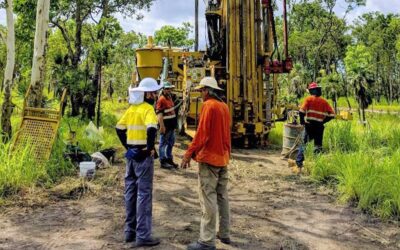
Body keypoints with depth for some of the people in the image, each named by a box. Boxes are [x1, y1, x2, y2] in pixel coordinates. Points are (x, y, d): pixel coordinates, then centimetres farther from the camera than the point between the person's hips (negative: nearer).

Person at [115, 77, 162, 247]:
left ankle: (130, 231, 23)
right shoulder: (148, 109, -12)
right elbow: (151, 129, -29)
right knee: (144, 194, -2)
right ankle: (143, 235, 3)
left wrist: (127, 147, 13)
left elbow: (119, 128, 13)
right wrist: (150, 148, -17)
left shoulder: (132, 108, 11)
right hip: (143, 156, -8)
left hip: (132, 155, 8)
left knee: (130, 192, 13)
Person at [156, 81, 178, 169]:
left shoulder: (170, 97, 10)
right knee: (164, 143, 1)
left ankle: (169, 159, 31)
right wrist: (162, 126, -27)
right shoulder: (161, 99, -18)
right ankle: (163, 162, 9)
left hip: (172, 124, 9)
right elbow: (159, 114, -23)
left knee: (171, 142, 18)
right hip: (165, 125, -9)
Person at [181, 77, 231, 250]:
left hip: (209, 158, -9)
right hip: (223, 158, 9)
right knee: (222, 197, 14)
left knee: (208, 199, -6)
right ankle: (224, 234, 23)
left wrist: (189, 154, -16)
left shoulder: (208, 106, -13)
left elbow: (202, 134, -19)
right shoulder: (224, 106, 11)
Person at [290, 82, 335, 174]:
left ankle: (299, 165, 0)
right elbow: (332, 114, 3)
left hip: (309, 125, -3)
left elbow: (301, 111, -14)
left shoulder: (309, 99, -4)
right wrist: (322, 121, 12)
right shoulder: (324, 101, 6)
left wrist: (302, 122, 0)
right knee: (318, 147, 12)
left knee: (303, 145, 6)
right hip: (319, 127, 3)